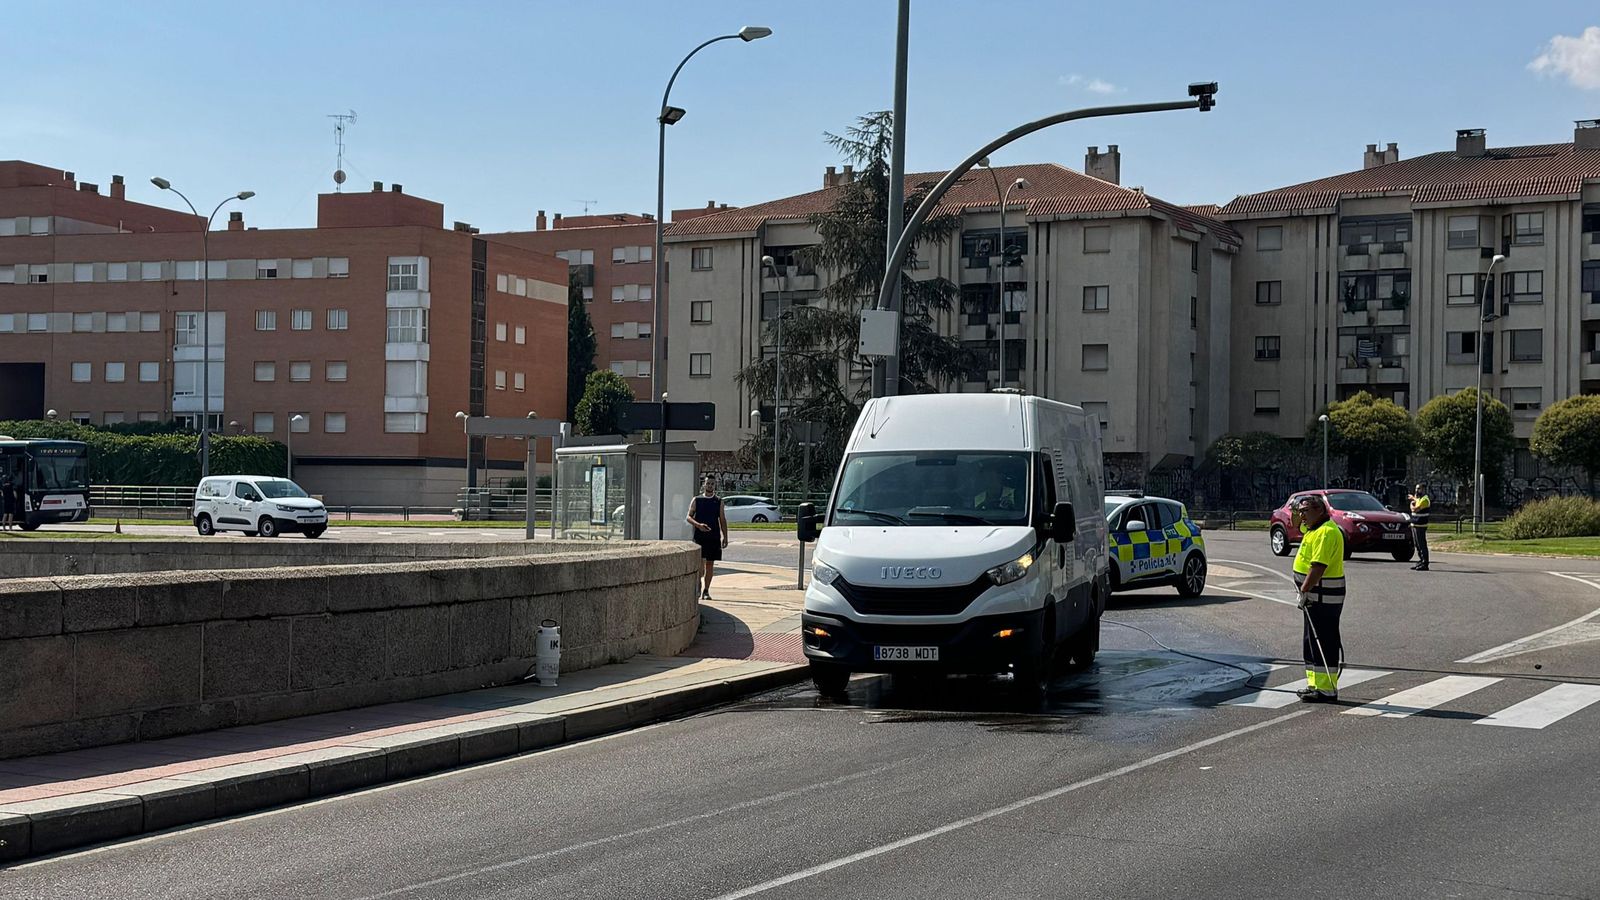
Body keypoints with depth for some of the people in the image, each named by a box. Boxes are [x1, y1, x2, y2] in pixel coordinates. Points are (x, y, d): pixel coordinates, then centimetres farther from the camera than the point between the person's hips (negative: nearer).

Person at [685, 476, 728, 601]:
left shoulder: (719, 501, 10)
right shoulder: (696, 500, 5)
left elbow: (722, 520, 11)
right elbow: (688, 517, 1)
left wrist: (725, 537, 4)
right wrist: (698, 525, -18)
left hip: (714, 537, 2)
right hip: (699, 536, -2)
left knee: (710, 564, 4)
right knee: (699, 562, -13)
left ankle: (706, 591, 10)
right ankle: (698, 587, -4)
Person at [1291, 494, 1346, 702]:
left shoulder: (1327, 532, -19)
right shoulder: (1314, 529, 13)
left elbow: (1318, 566, -26)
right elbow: (1298, 528, 37)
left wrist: (1304, 591, -26)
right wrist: (1295, 513, 18)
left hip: (1324, 597, -11)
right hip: (1315, 596, 11)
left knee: (1324, 642, -7)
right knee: (1311, 641, 17)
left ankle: (1326, 689, -5)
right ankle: (1315, 684, 25)